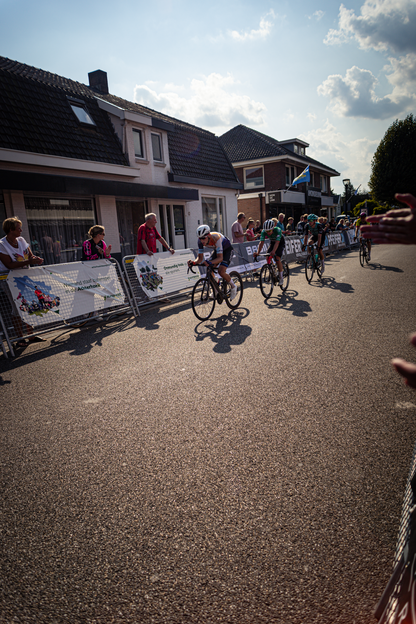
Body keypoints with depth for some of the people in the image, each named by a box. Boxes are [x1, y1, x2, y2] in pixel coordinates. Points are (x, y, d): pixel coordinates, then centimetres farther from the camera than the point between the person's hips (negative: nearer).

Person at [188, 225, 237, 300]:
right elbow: (200, 258, -20)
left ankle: (233, 287, 2)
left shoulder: (216, 238, -41)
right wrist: (194, 262, -42)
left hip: (227, 249, -6)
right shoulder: (201, 240, -24)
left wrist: (209, 262, -62)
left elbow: (220, 258, -45)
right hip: (217, 249, 6)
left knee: (221, 271, -23)